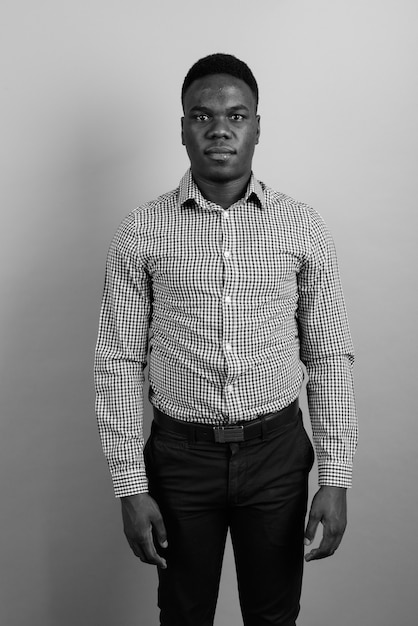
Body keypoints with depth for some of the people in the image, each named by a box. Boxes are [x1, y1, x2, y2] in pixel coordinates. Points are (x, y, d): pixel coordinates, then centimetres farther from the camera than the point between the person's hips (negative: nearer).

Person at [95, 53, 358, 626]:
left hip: (276, 451, 1)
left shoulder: (304, 228, -3)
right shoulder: (142, 232, -6)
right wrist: (131, 488, -6)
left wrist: (336, 478, -4)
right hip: (180, 453, 0)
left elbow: (330, 357, 0)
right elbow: (118, 363, -4)